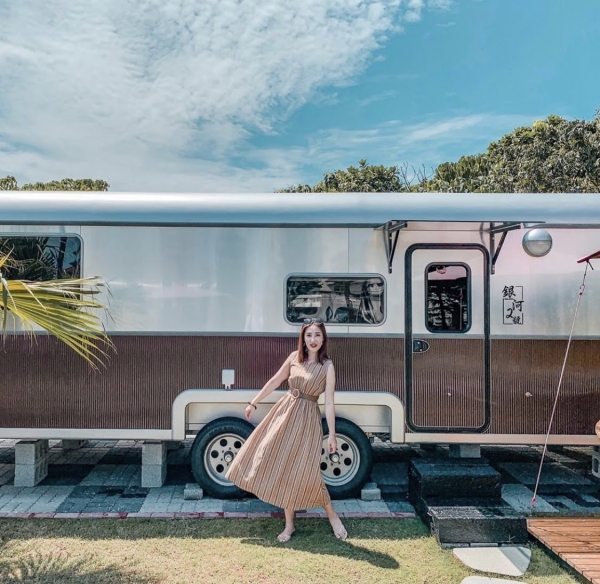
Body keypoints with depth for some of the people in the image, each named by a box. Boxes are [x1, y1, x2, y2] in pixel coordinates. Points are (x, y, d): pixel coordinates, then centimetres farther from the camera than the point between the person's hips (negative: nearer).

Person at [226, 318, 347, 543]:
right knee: (282, 466, 7)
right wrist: (253, 403, 12)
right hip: (285, 411, 5)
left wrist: (332, 435, -10)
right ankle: (289, 524, 21)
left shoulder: (327, 366, -10)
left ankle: (332, 516, 18)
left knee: (304, 471, -6)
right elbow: (275, 381, 10)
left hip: (307, 419, -4)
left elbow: (329, 402, -10)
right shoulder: (294, 357, 1)